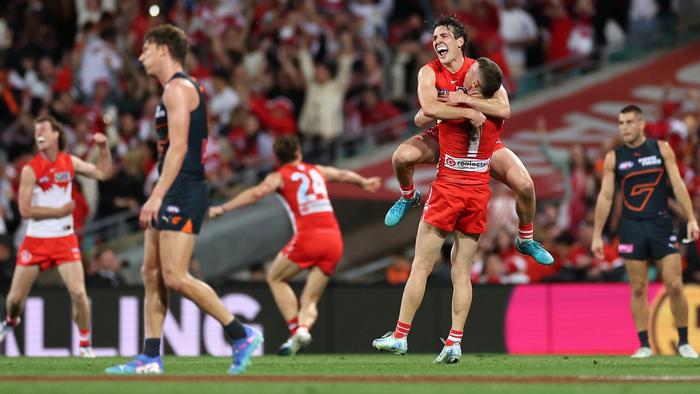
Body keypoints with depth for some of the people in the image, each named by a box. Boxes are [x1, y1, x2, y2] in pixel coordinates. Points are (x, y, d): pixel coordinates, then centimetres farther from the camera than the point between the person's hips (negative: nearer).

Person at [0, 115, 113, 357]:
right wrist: (60, 211, -14)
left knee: (78, 292, -14)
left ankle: (85, 344, 2)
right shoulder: (30, 170, -9)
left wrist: (103, 148, -5)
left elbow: (103, 174, 7)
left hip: (65, 239, 1)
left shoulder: (69, 162, 2)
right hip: (35, 240, -1)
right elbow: (25, 210, -13)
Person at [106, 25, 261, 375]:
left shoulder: (178, 88, -11)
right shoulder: (177, 89, 20)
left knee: (176, 277, -14)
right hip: (174, 194, 10)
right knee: (152, 274, 7)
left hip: (182, 192, -10)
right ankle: (150, 358, 6)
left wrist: (157, 196, -23)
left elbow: (178, 146, -20)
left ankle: (242, 336, -8)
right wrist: (159, 197, 22)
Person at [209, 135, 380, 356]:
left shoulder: (279, 176, 9)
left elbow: (257, 193, -9)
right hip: (334, 239, 4)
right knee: (310, 300, 10)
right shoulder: (317, 171, 24)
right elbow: (344, 175, 41)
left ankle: (295, 330, -1)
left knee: (275, 279, 17)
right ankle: (304, 328, -22)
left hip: (308, 237, -4)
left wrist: (223, 208, -9)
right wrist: (364, 183, 61)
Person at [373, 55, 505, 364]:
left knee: (420, 267, 2)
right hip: (479, 196, 4)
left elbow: (420, 118, 9)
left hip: (447, 191, -4)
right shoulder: (497, 113, 1)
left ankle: (400, 336, 4)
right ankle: (454, 342, -3)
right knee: (462, 273, 5)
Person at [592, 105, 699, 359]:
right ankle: (644, 345, 6)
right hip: (632, 227, 1)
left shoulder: (662, 149, 2)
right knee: (638, 289, 0)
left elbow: (678, 185, 1)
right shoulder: (613, 158, 3)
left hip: (661, 224, -1)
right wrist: (597, 235, 0)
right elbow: (605, 196, 4)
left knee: (674, 285, -5)